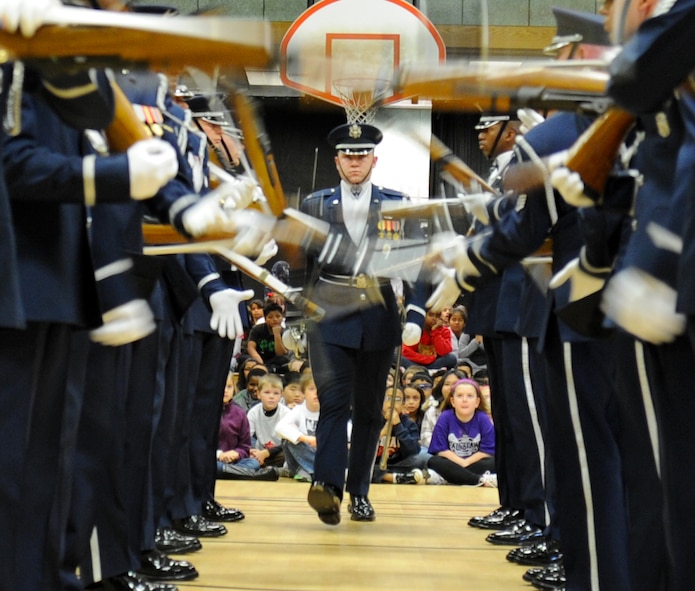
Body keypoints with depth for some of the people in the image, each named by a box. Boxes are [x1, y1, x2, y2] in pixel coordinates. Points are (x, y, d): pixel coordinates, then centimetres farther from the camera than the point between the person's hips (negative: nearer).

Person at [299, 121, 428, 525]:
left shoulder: (398, 207, 7)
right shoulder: (315, 206, 8)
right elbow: (299, 263, 11)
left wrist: (415, 316, -5)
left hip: (380, 321, 1)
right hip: (329, 320, -1)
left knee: (369, 409, 7)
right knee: (334, 402, -14)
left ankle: (359, 493, 16)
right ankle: (328, 487, -23)